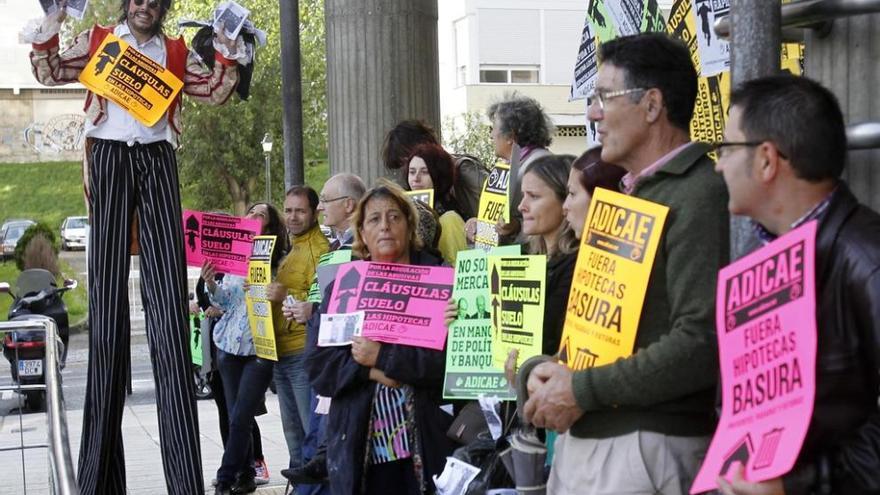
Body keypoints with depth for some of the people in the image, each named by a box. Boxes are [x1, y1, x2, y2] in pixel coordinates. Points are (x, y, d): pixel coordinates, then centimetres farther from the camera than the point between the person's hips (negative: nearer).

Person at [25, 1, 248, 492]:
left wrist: (228, 51, 3)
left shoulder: (176, 52, 19)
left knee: (169, 294, -7)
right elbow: (50, 73, 10)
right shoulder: (97, 40, 16)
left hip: (157, 160, 1)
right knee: (108, 292, -4)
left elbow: (216, 90, 16)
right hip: (111, 157, -1)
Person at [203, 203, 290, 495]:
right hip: (230, 344, 5)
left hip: (260, 347, -4)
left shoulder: (280, 261, -5)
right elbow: (225, 302, 10)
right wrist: (211, 285, -8)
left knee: (240, 419, -6)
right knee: (237, 417, 9)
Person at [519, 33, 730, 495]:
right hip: (580, 439, 8)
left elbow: (701, 343, -24)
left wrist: (583, 391, -17)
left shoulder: (698, 197, -14)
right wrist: (538, 371, -3)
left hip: (648, 449, -8)